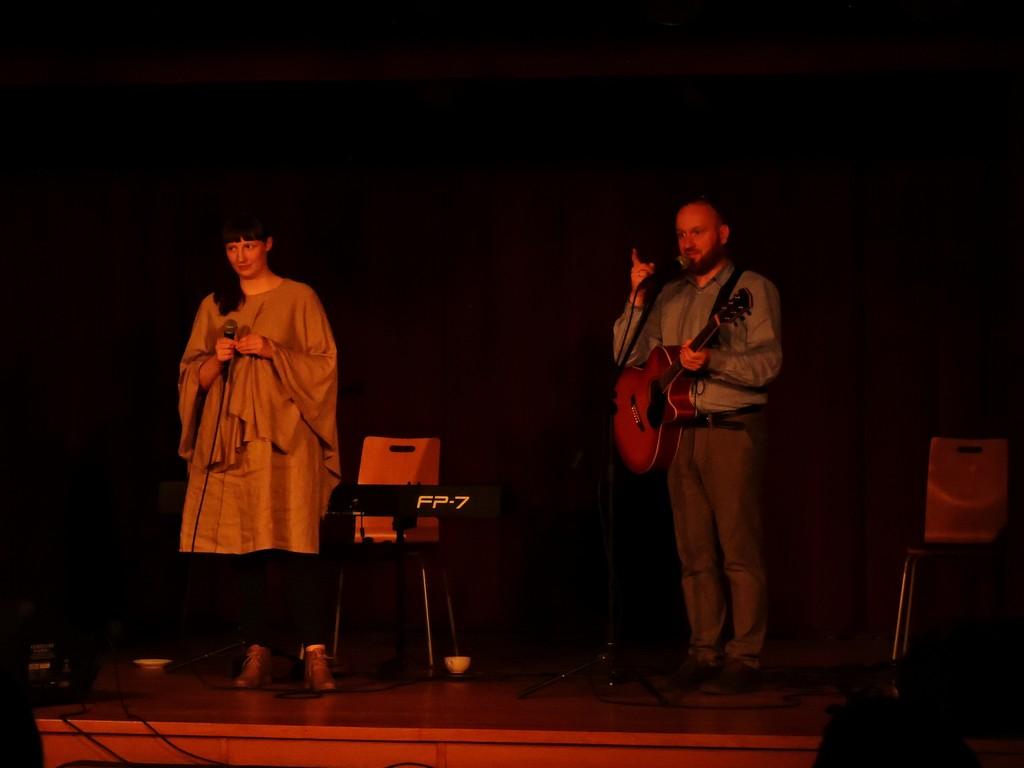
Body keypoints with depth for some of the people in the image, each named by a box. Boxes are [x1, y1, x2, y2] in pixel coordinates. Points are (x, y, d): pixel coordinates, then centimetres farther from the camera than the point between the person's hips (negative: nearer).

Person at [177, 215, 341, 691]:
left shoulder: (298, 298, 3)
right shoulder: (213, 307, 13)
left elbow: (324, 364, -1)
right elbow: (192, 376, 12)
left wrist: (272, 351, -13)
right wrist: (217, 359, -8)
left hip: (283, 438, -4)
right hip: (229, 440, 4)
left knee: (292, 545, -12)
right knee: (243, 548, 0)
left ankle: (315, 654, -14)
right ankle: (256, 656, 4)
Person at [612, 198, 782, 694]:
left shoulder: (752, 289, -1)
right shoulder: (669, 296, 16)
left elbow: (768, 362, -11)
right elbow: (628, 356, 10)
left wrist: (712, 362, -26)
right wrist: (636, 297, -1)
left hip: (732, 429, -6)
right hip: (681, 431, 6)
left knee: (739, 551, -7)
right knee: (694, 553, 6)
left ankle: (745, 658, -5)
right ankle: (705, 652, 11)